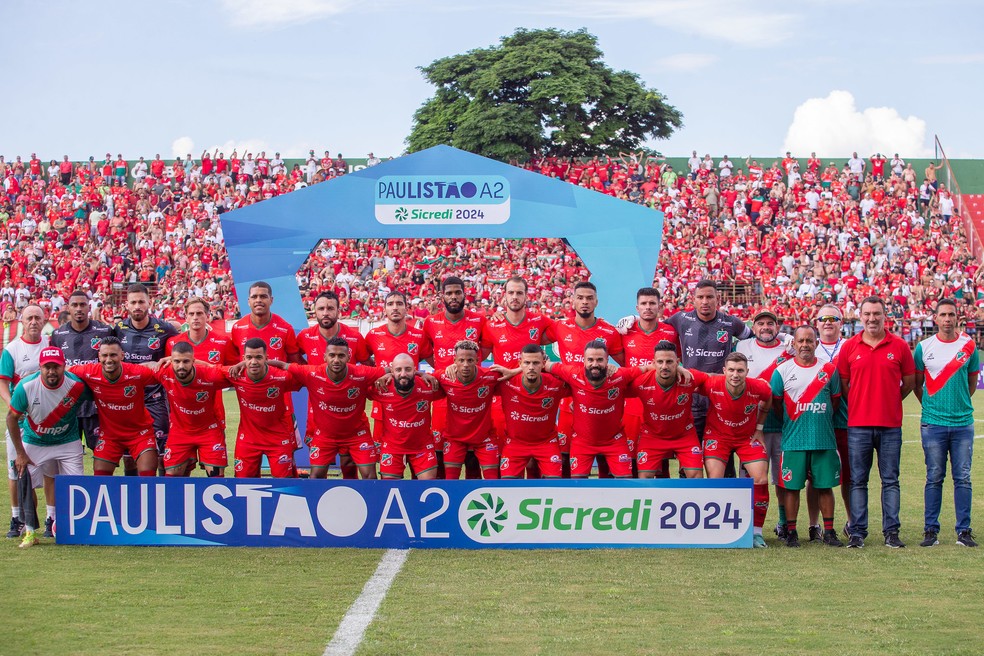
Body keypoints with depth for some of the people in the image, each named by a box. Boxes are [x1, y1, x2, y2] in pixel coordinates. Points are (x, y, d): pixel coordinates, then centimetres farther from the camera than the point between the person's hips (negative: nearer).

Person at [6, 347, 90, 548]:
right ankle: (30, 532, 9)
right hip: (34, 442, 0)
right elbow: (12, 418, -11)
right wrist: (20, 453, -10)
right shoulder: (26, 387, -23)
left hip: (68, 442, 0)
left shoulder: (77, 386, -24)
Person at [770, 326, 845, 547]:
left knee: (825, 485, 5)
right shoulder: (782, 371, 2)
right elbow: (775, 404, 9)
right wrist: (792, 422, 10)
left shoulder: (829, 369, 5)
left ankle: (829, 531, 13)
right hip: (793, 440, -1)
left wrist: (821, 421, 10)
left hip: (824, 439, 1)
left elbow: (835, 401, 13)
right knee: (791, 486, 1)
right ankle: (791, 531, 9)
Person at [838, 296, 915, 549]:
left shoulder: (899, 346, 2)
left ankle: (891, 532, 9)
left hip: (890, 424, 0)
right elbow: (842, 384, 11)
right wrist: (858, 403, 5)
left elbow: (909, 381, 11)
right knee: (857, 481, 3)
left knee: (890, 480, 4)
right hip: (858, 424, 0)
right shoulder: (849, 347, 3)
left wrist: (891, 400, 7)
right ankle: (857, 533, 8)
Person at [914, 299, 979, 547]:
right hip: (933, 423, -1)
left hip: (963, 422, 1)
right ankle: (931, 530, 8)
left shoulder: (968, 346, 4)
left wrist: (961, 405, 11)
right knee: (934, 478, 2)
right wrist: (931, 406, 8)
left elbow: (972, 381, 15)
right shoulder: (924, 347, 2)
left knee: (963, 478, 2)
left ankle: (964, 531, 8)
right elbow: (917, 383, 11)